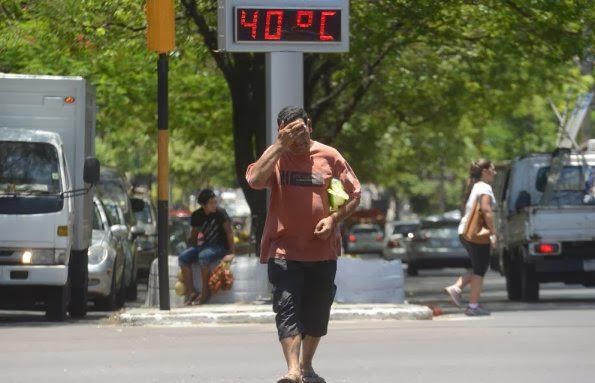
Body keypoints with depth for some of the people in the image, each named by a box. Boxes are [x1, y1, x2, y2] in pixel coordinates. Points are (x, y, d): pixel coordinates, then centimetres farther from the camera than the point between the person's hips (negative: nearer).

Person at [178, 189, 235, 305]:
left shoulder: (220, 213, -12)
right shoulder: (197, 216, 2)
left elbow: (229, 232, -13)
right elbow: (193, 236, 13)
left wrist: (231, 252, -19)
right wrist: (191, 250, 3)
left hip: (220, 247, -5)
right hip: (205, 245, 5)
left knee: (203, 256, -35)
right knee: (183, 257, -17)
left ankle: (205, 292, -26)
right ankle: (190, 291, -17)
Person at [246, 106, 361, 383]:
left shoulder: (329, 157, 3)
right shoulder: (275, 157, 0)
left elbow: (354, 195, 9)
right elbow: (255, 180, -21)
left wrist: (333, 218, -8)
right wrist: (280, 145, -19)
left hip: (323, 249, 2)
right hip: (284, 250, -2)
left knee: (317, 313, 12)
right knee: (287, 309, -15)